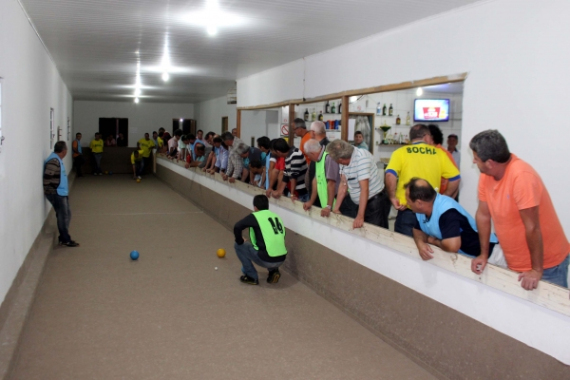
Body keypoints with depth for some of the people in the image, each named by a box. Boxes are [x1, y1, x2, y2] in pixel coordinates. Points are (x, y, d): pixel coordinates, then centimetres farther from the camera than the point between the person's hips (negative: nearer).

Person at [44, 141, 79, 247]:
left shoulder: (58, 160, 12)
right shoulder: (53, 161, -19)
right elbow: (47, 177, -23)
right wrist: (49, 191, -16)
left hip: (61, 193, 10)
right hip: (56, 194, -10)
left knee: (66, 214, 15)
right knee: (63, 216, -2)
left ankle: (63, 237, 25)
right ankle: (65, 240, 8)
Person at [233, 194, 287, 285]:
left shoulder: (255, 216, -3)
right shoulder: (276, 216, 14)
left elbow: (237, 227, -13)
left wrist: (239, 241, 7)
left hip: (266, 260, -6)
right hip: (282, 259, 6)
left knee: (238, 246, 13)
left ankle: (252, 277, 14)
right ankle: (274, 271, 18)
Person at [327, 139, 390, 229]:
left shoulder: (361, 158, -26)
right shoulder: (344, 161, -3)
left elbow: (364, 189, -29)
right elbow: (343, 184, 5)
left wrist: (360, 216, -31)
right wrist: (336, 208, 5)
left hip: (376, 202, -8)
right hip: (360, 204, 8)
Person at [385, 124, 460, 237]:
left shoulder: (400, 152, 0)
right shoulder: (439, 153, 5)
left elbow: (390, 175, -15)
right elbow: (455, 178, 3)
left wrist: (393, 198, -7)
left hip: (407, 210, -1)